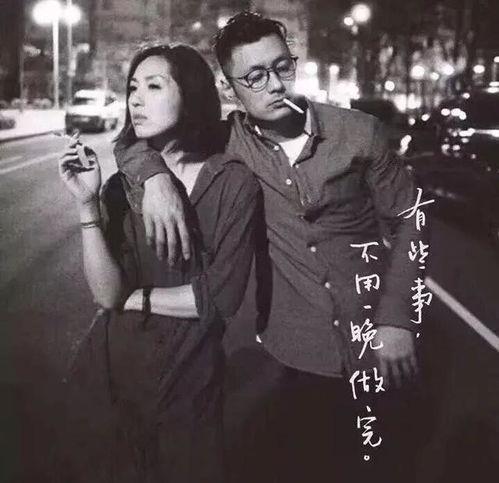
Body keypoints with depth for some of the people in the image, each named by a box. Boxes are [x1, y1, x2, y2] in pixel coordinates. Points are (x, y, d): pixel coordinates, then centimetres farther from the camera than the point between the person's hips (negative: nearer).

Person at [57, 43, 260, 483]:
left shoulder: (233, 181, -13)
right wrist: (88, 205, -23)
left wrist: (136, 298, -9)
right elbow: (107, 294, -14)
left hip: (190, 377, -2)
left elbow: (223, 295, -18)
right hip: (112, 369, 3)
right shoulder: (120, 187, -4)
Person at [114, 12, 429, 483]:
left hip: (371, 339, 0)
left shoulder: (359, 133, -10)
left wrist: (396, 320, -8)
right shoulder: (230, 140, -6)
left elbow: (406, 219, -1)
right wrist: (155, 176, -23)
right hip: (301, 350, 0)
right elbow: (132, 139, 0)